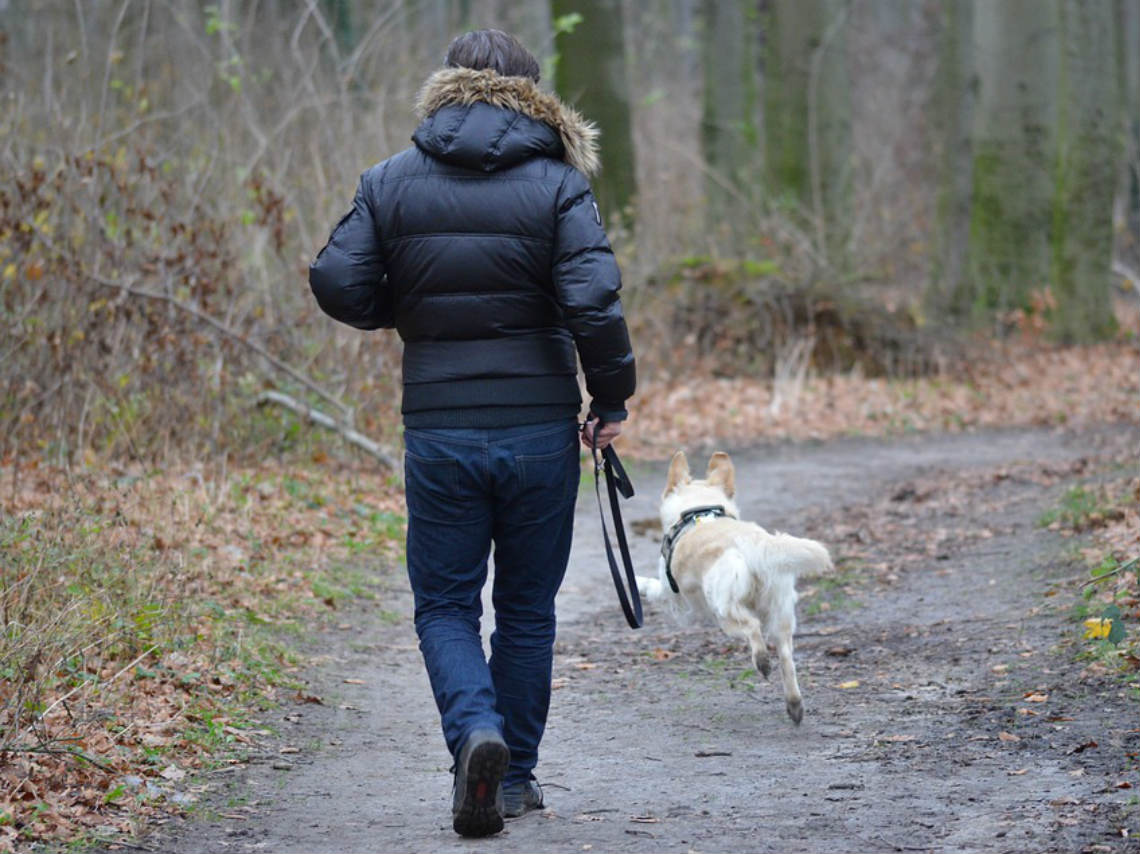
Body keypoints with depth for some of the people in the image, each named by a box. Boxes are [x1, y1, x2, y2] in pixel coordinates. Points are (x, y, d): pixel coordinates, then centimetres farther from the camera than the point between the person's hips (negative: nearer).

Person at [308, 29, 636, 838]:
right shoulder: (558, 184, -4)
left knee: (445, 605, 10)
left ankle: (477, 729, -17)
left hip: (439, 432, 0)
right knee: (528, 609, 14)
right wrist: (612, 400, -3)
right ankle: (516, 775, 20)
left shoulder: (391, 181, 2)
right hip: (540, 430, 0)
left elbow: (338, 285, -3)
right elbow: (592, 302, -14)